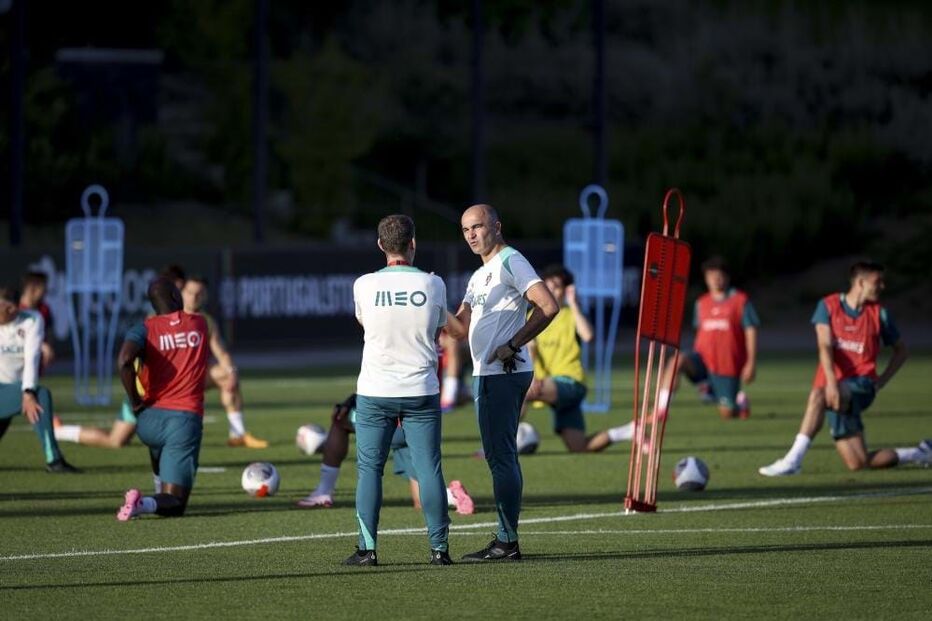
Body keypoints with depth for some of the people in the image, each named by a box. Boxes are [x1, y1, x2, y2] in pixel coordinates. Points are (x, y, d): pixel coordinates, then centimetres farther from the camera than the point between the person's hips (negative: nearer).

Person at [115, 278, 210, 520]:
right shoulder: (200, 324, 7)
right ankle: (146, 504, -34)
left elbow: (124, 361, -20)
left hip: (150, 419, 2)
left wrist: (135, 401, -9)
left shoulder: (145, 329, -1)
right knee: (173, 504, -2)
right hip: (187, 418, -2)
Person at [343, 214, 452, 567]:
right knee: (429, 469, 3)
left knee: (369, 469, 6)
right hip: (422, 390, 0)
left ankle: (368, 547, 1)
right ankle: (439, 547, 2)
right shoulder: (433, 284, -3)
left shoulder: (364, 286, -5)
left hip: (375, 392, 0)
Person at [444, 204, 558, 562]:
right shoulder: (480, 276, 21)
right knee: (498, 456, 11)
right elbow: (461, 328, 23)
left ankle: (507, 542, -10)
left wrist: (513, 345, -17)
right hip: (487, 374, 11)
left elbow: (548, 307, -19)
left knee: (500, 455, -10)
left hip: (503, 373, -11)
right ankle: (506, 542, 14)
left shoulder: (510, 262, -9)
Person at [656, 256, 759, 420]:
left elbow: (751, 331, -2)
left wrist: (751, 363, -8)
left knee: (727, 413, -2)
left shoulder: (740, 300, -2)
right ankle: (661, 409, -31)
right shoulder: (701, 303, 11)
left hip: (728, 366, -3)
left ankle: (740, 401, 35)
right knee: (677, 362, -30)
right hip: (703, 359, 3)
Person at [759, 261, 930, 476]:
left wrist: (882, 381, 4)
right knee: (858, 463, -2)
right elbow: (825, 346, -12)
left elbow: (901, 350, 19)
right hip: (834, 388, 2)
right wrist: (831, 383, -27)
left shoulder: (879, 313, 5)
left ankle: (793, 460, -37)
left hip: (861, 385, -2)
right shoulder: (828, 306, 1)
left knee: (818, 395, -35)